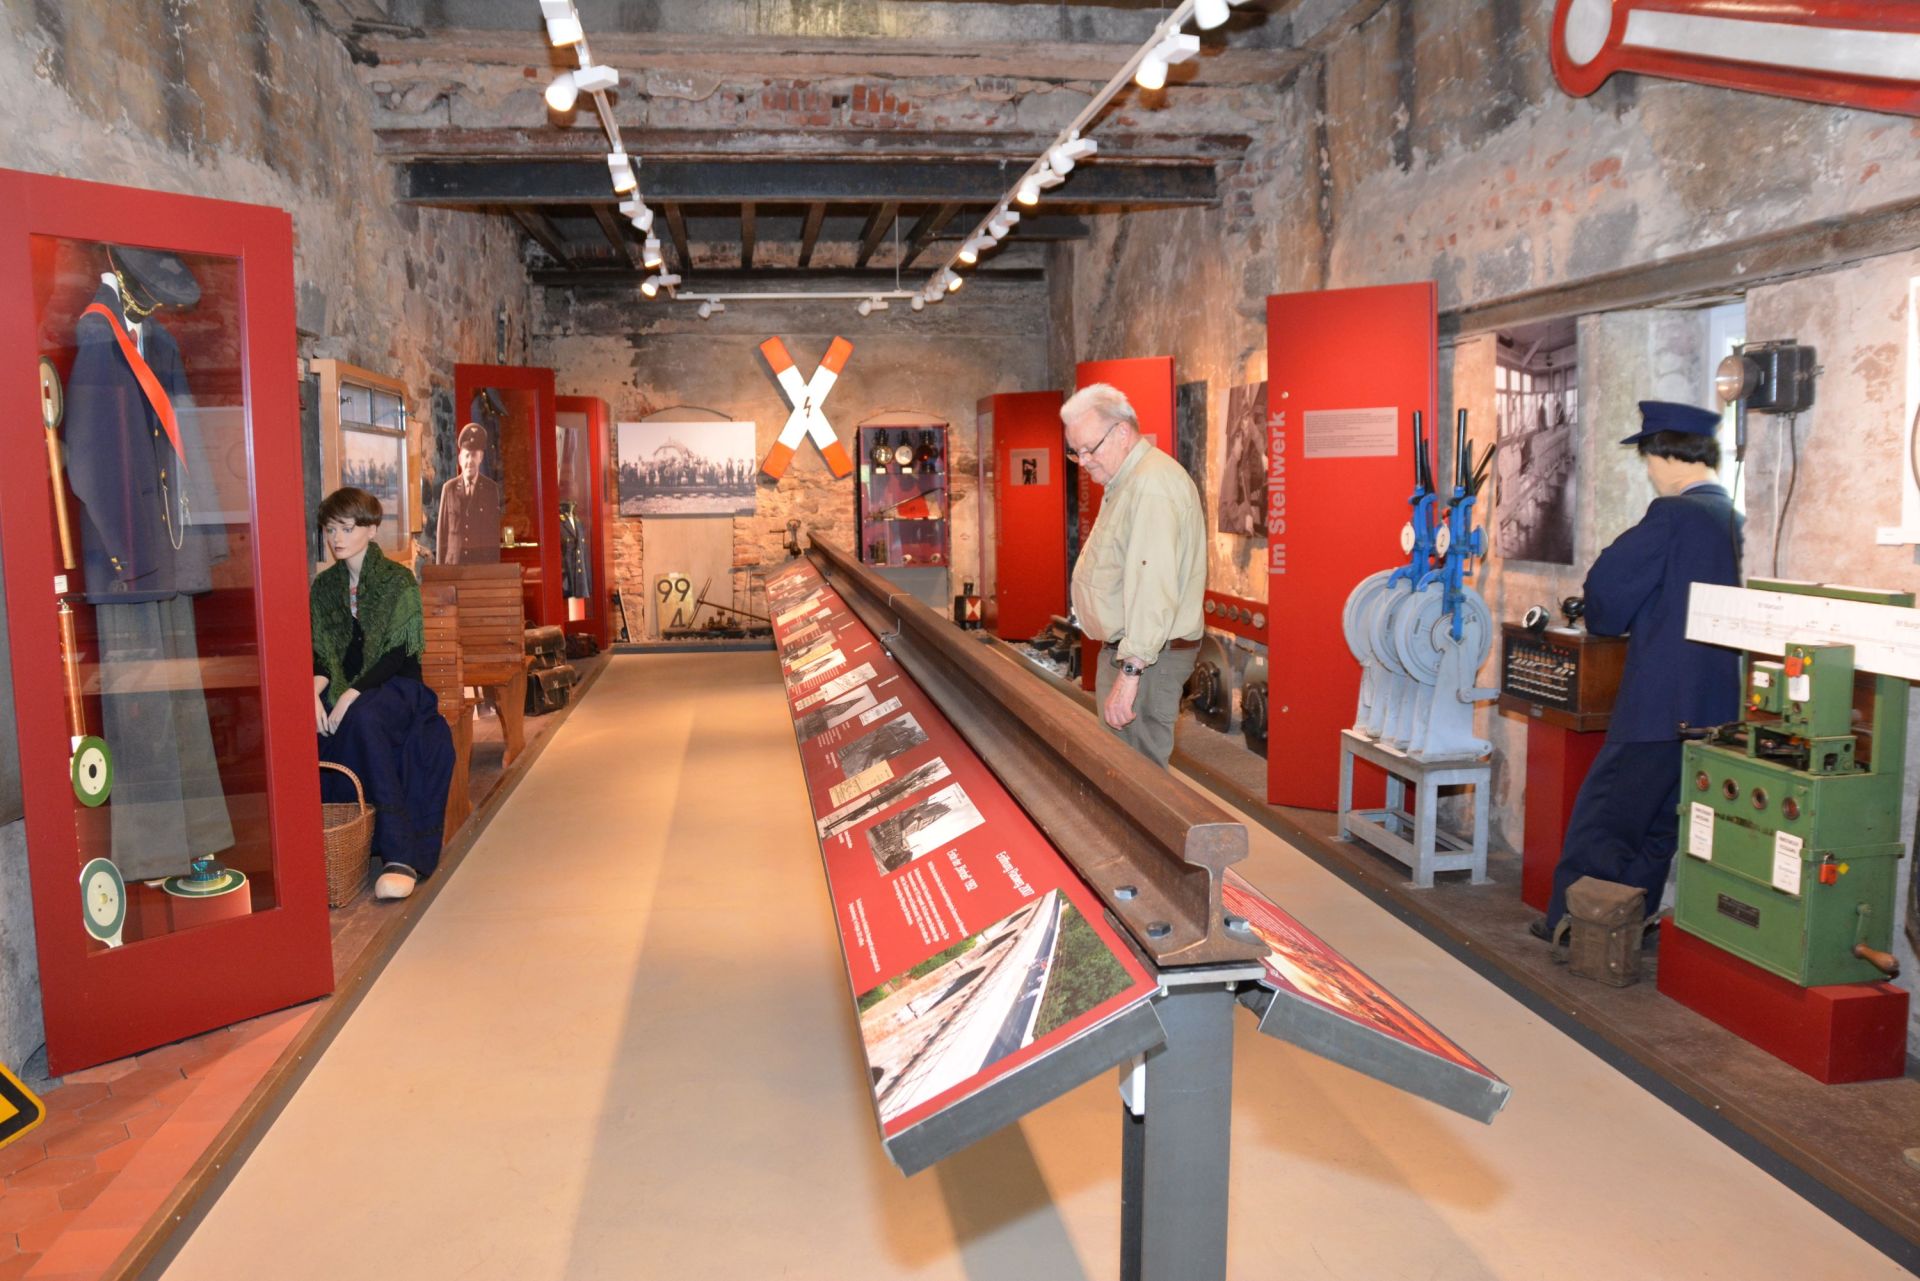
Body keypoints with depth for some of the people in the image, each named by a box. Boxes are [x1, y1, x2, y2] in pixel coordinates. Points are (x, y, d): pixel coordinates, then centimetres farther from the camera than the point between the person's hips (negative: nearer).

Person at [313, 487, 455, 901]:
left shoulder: (398, 580, -3)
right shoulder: (324, 586, 13)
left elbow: (398, 652, -10)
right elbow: (319, 652, 8)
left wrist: (354, 693, -22)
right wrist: (315, 691, -13)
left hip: (395, 685, -4)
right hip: (344, 690, 4)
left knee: (363, 717, -38)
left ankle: (399, 854, -37)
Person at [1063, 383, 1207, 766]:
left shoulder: (1152, 484, -20)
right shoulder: (1126, 481, 16)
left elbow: (1152, 586, -28)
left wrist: (1131, 670, -29)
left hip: (1149, 657, -10)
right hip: (1126, 648, 10)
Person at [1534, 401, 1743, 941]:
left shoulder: (1673, 515, -16)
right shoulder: (1729, 516, 11)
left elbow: (1610, 584, -13)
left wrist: (1602, 621, 8)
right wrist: (1620, 618, 17)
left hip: (1660, 702, -9)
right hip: (1713, 704, 9)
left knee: (1602, 814, -2)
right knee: (1661, 820, 14)